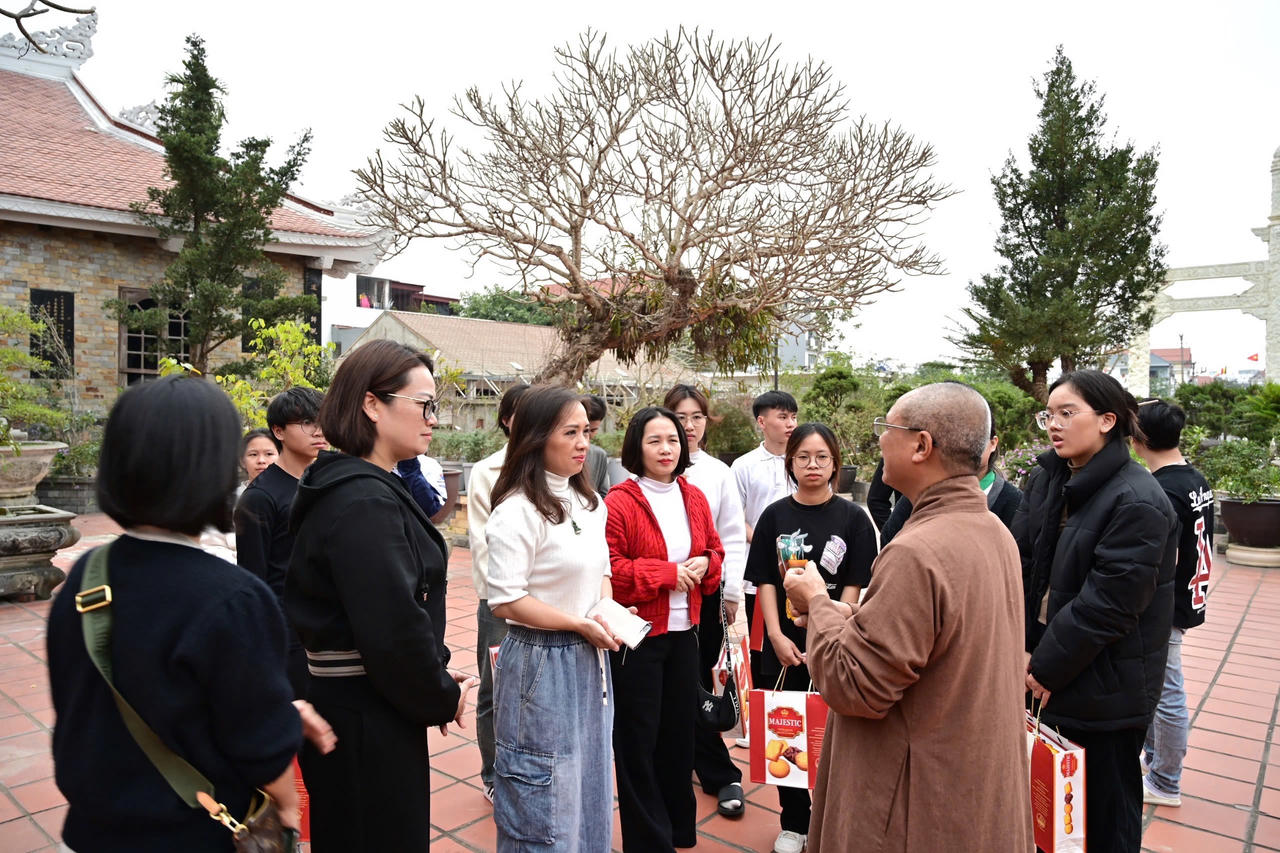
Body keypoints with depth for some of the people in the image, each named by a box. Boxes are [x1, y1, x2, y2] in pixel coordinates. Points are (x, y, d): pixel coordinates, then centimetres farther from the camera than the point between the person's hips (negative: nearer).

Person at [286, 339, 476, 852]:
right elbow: (394, 627, -27)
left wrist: (438, 679, 7)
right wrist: (441, 698, -11)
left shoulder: (357, 487, 9)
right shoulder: (365, 501, -23)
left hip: (351, 704, 10)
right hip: (367, 720, -10)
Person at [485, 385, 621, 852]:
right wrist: (579, 624, -16)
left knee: (590, 785, 21)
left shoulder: (590, 503, 7)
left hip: (590, 660, 8)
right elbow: (505, 602, -20)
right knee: (544, 798, 7)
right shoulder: (517, 511, -18)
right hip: (542, 661, -8)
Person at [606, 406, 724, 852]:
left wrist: (704, 566, -6)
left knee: (679, 731, 17)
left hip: (684, 631, 6)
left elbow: (715, 551, 16)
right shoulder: (619, 502, -12)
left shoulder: (694, 498, 7)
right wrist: (667, 572, -18)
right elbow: (608, 570, -16)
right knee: (638, 740, 5)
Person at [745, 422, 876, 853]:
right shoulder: (775, 515, 3)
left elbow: (853, 586, -4)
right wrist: (776, 635, -9)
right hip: (784, 645, 1)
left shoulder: (853, 517, -1)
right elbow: (765, 580, 1)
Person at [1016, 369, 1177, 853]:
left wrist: (1047, 667, -14)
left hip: (1107, 690, -6)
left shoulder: (1137, 502, -18)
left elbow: (1109, 604, -21)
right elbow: (1022, 566, 3)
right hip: (1050, 676, 6)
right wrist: (1027, 651, -4)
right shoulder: (1047, 481, 4)